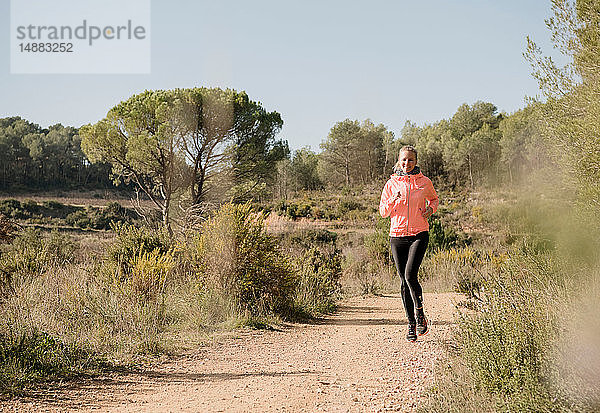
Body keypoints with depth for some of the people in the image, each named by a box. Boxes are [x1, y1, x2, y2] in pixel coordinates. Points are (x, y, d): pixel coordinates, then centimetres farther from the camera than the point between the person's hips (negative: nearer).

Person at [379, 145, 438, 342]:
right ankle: (411, 325, 15)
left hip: (419, 234, -2)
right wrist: (394, 200, -13)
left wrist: (430, 209, 2)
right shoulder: (391, 183, 5)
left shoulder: (424, 182, 4)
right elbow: (383, 212, 6)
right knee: (404, 281, 3)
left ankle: (420, 315, 4)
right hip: (398, 235, 2)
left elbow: (434, 199, 23)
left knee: (410, 275, -19)